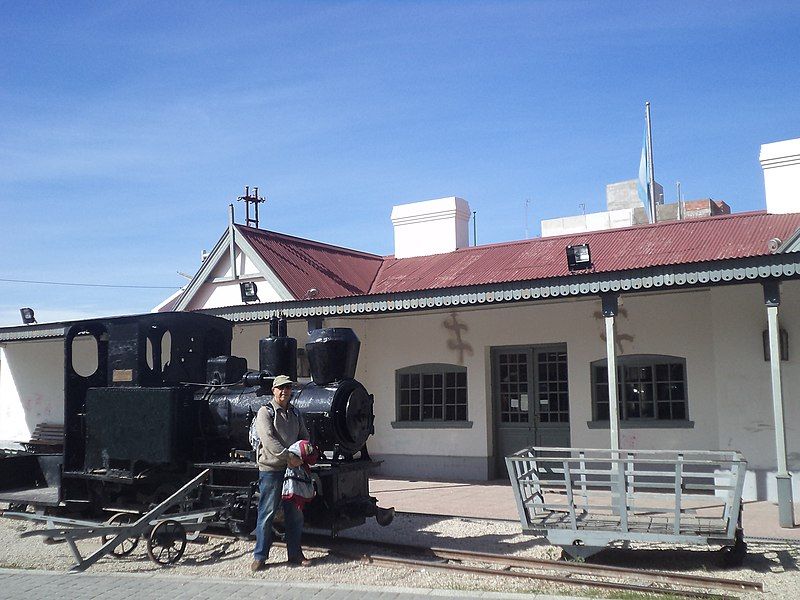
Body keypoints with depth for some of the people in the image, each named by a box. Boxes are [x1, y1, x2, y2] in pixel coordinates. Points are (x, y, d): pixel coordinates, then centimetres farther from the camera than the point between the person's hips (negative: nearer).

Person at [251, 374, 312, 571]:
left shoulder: (295, 415, 17)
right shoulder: (265, 412, -3)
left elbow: (305, 437, 14)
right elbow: (268, 439, -15)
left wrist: (301, 455, -7)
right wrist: (289, 456, -21)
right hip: (271, 470, -6)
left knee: (295, 514, 9)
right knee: (266, 514, -2)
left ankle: (295, 555, 20)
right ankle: (259, 557, 8)